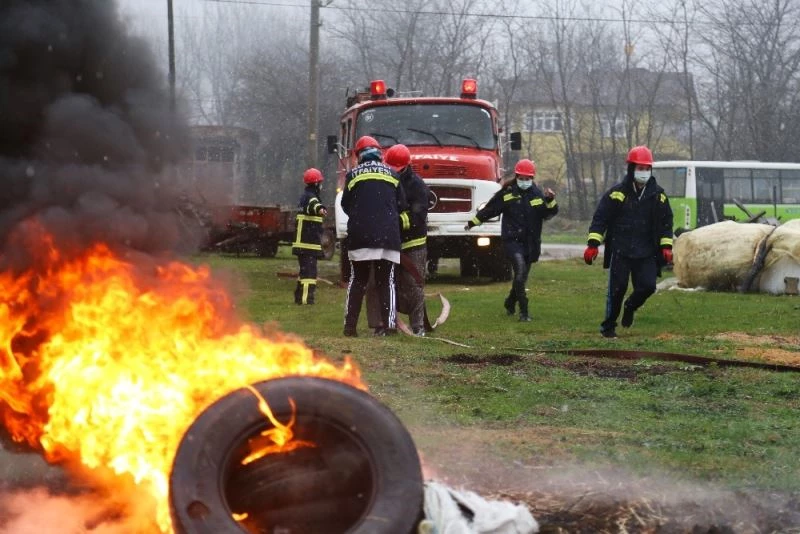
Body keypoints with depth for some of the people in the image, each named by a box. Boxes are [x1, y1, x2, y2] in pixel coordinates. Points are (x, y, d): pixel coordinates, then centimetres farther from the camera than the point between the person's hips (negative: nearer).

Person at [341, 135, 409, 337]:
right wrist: (402, 223, 25)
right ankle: (389, 323, -8)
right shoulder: (391, 174, 10)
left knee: (357, 281, 6)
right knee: (386, 282, 3)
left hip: (360, 235, 0)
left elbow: (345, 205, 12)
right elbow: (402, 206, 9)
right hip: (388, 235, 0)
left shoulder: (353, 175, 7)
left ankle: (350, 325, 1)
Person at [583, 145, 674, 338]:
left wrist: (666, 246, 4)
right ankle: (608, 326, 12)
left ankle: (631, 307, 26)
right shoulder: (617, 193, -3)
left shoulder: (658, 195, 7)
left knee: (647, 286, -7)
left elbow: (666, 222, 14)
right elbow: (600, 219, -3)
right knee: (617, 288, -3)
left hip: (646, 252, 3)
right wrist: (593, 244, -10)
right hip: (620, 250, -3)